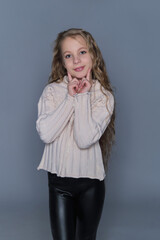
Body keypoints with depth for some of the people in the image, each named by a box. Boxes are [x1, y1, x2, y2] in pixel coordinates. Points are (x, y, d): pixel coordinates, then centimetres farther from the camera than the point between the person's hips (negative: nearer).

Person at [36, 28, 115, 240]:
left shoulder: (104, 96, -6)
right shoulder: (52, 91, -2)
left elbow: (85, 139, -20)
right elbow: (45, 133, -18)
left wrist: (83, 97, -16)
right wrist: (70, 99, -16)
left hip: (91, 182, 0)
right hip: (59, 178, 0)